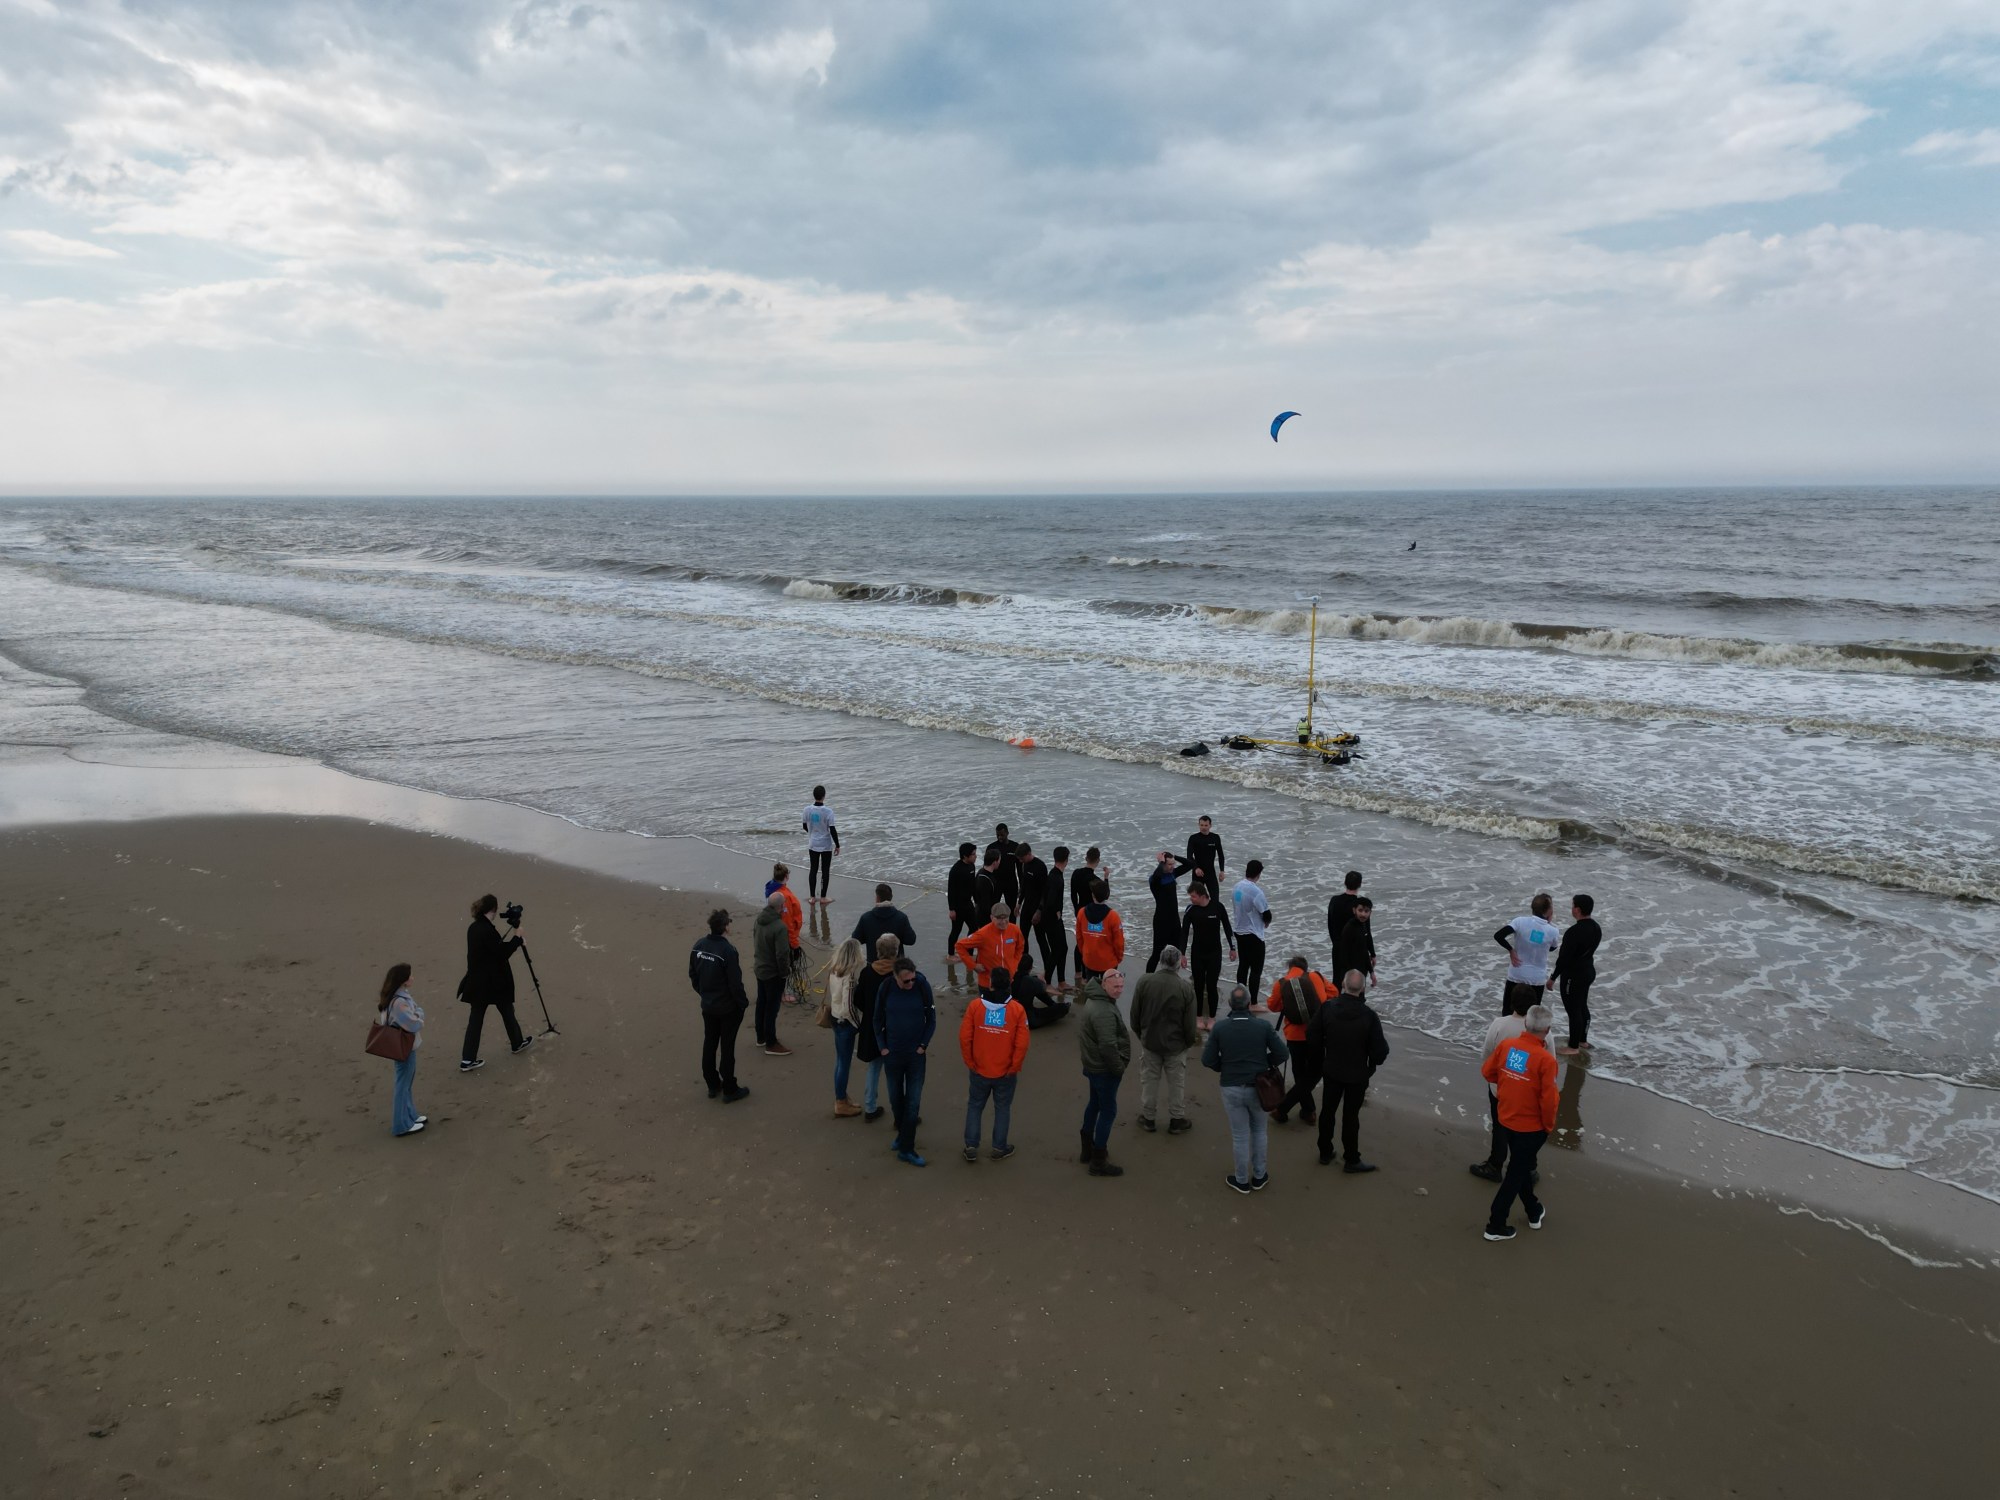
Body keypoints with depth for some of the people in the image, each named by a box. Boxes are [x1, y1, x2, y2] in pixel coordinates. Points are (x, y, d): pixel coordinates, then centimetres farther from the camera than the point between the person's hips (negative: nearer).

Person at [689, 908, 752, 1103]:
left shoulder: (698, 946, -4)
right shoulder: (728, 950, -26)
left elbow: (692, 975, 7)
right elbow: (735, 982, -22)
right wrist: (743, 1003, -7)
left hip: (707, 1006, 6)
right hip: (728, 1008, -6)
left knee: (709, 1044, 17)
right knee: (727, 1048, 4)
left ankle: (712, 1085, 29)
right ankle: (730, 1090, 13)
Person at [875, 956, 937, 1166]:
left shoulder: (922, 986, -14)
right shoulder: (886, 989, -12)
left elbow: (931, 1019, -3)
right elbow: (878, 1020, 1)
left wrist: (923, 1045, -6)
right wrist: (882, 1047, -2)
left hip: (916, 1054, -1)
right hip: (892, 1054, 1)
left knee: (913, 1102, 1)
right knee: (896, 1099, 15)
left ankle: (906, 1148, 9)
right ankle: (903, 1134, 38)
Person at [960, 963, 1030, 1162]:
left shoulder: (975, 1005, -11)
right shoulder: (1017, 1010, -13)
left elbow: (964, 1037, -10)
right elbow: (1021, 1044, -15)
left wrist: (969, 1062, 3)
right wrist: (1014, 1067, -1)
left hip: (979, 1070, 1)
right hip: (1005, 1072, -1)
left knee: (975, 1106, 17)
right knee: (1002, 1108, 16)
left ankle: (971, 1147, 18)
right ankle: (999, 1148, 24)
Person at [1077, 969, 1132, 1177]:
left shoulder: (1096, 1000, 5)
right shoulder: (1104, 1012, -29)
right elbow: (1108, 1046, -31)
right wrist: (1119, 1068, -17)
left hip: (1094, 1065, 10)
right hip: (1104, 1070, -10)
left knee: (1095, 1104, 23)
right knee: (1108, 1111, -1)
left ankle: (1088, 1148, 38)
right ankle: (1099, 1162, 5)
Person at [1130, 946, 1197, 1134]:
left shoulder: (1145, 982, -14)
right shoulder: (1185, 988, -19)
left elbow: (1135, 1014, -4)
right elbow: (1189, 1023, -12)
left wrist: (1140, 1034, 13)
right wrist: (1190, 1040, 8)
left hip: (1150, 1041, 1)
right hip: (1176, 1044, -1)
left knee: (1149, 1080, 17)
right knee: (1177, 1083, 16)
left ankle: (1148, 1119, 29)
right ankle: (1176, 1120, 27)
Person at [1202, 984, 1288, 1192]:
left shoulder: (1220, 1027, -10)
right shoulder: (1263, 1025, -10)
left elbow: (1208, 1060, -9)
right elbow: (1281, 1054, -8)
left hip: (1231, 1088, 0)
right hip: (1258, 1087, 0)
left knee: (1240, 1135, 12)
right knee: (1259, 1130, 22)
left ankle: (1242, 1180, 25)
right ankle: (1259, 1176, 30)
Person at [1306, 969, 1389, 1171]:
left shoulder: (1326, 1008, -14)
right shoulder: (1369, 1017, -23)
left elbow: (1312, 1037, -6)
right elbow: (1379, 1050, -18)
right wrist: (1373, 1063, 5)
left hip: (1331, 1070, 3)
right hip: (1357, 1074, -3)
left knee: (1328, 1110, 17)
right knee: (1350, 1116, 8)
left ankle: (1325, 1153, 31)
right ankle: (1351, 1160, 21)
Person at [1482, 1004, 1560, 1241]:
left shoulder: (1506, 1045, -9)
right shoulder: (1546, 1060, -26)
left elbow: (1487, 1071, 3)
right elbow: (1548, 1099, -23)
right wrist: (1549, 1125, -6)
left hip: (1507, 1119, 6)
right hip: (1532, 1126, -6)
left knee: (1521, 1166, 25)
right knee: (1516, 1173, 8)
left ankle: (1534, 1212, 44)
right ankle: (1496, 1225, 14)